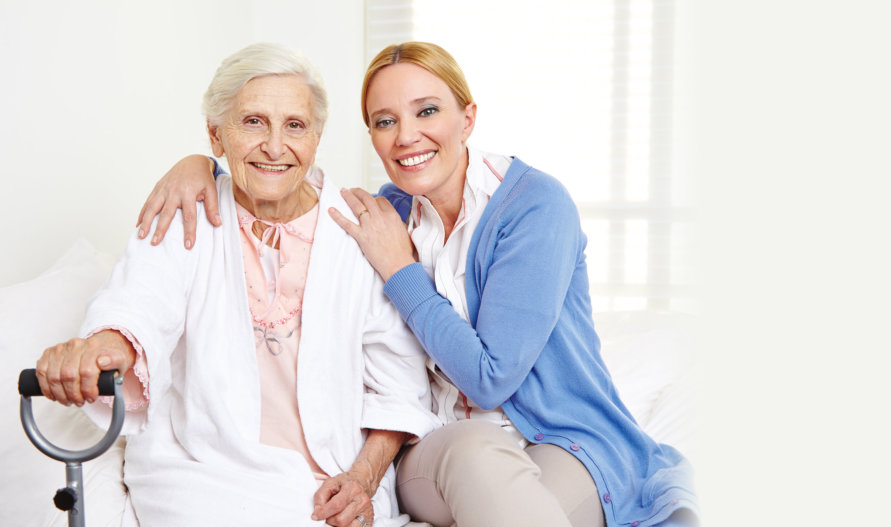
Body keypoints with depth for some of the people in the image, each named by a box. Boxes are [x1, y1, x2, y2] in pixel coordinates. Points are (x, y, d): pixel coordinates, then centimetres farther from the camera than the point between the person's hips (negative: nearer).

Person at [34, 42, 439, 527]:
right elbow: (140, 308, -19)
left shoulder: (362, 233, 2)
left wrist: (364, 478, -8)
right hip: (202, 468, 0)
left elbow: (399, 384, 4)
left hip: (337, 479, 1)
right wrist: (109, 345, -41)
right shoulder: (182, 223, 2)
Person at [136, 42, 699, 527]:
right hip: (437, 450, 3)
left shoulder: (536, 204, -13)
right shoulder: (391, 210, 5)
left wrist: (399, 269, -12)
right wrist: (202, 165, 0)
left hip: (566, 440, -2)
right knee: (475, 453, -35)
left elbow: (490, 378, -17)